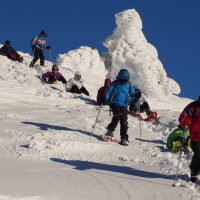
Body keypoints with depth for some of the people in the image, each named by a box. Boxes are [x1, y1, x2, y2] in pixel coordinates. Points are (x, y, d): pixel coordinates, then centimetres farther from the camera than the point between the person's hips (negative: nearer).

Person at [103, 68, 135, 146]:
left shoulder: (129, 85, 9)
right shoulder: (114, 83, 3)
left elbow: (132, 94, 11)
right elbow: (108, 92, 3)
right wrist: (106, 100, -15)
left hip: (124, 105, 2)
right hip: (115, 103, -2)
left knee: (124, 122, -5)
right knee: (118, 115, -27)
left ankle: (124, 139, 4)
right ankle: (110, 131, -9)